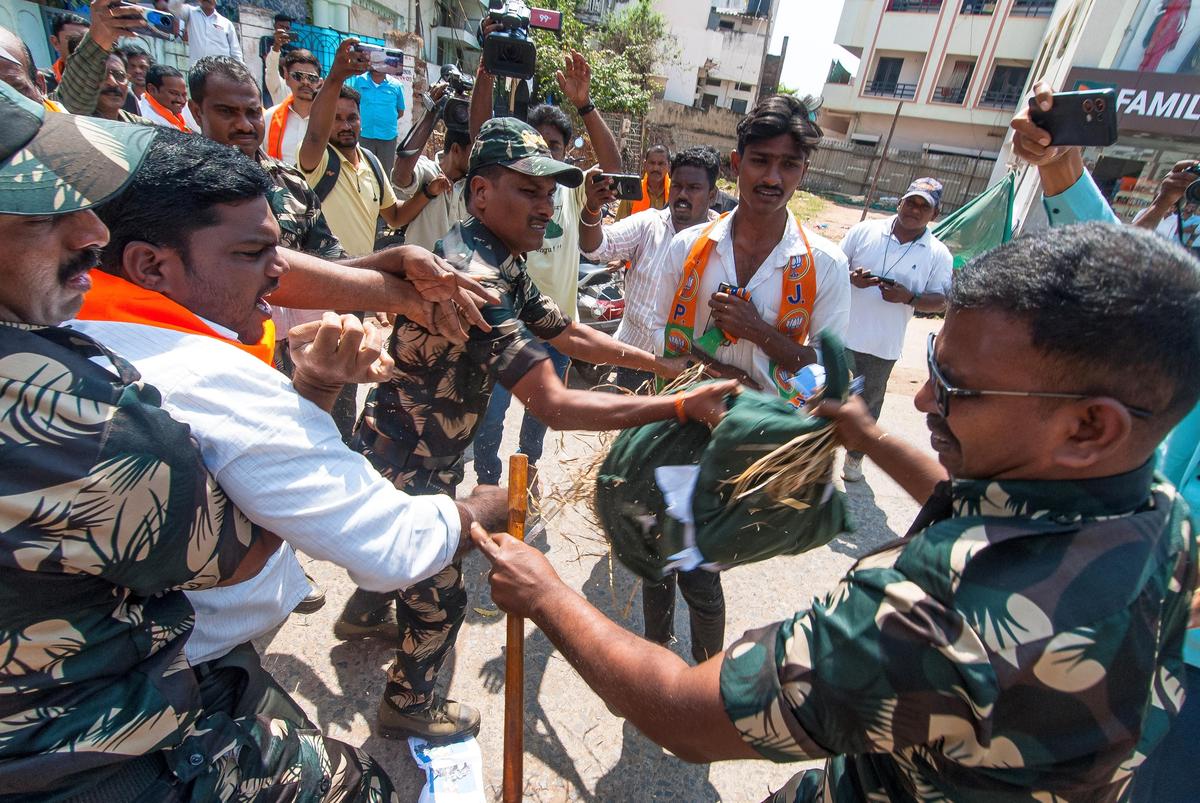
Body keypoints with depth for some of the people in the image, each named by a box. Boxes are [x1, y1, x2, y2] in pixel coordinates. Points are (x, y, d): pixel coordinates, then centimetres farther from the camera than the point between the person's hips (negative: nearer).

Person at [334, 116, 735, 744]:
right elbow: (555, 406, -40)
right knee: (440, 596, 12)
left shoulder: (499, 263, -1)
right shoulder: (473, 277, -34)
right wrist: (681, 406, -38)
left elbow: (568, 333, 4)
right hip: (406, 463, -9)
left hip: (427, 451, 9)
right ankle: (410, 706, 40)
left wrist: (668, 365, -1)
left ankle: (364, 615, 62)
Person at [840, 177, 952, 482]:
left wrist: (908, 298, -19)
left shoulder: (938, 254, -1)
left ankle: (855, 456, 36)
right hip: (839, 333, 0)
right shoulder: (864, 231, -2)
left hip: (883, 346, 0)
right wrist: (851, 278, -18)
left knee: (868, 402, 15)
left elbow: (941, 300, 0)